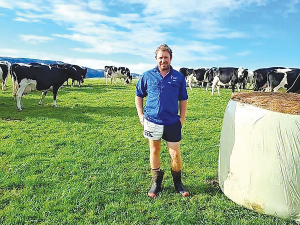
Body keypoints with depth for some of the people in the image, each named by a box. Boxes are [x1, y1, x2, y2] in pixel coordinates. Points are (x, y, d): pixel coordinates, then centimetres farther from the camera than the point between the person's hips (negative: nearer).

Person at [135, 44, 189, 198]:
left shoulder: (179, 77, 3)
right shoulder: (147, 76, 3)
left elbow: (183, 99, 10)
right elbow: (138, 95, 10)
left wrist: (182, 118, 3)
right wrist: (141, 115, 3)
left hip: (172, 122, 0)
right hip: (152, 121, 1)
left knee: (175, 154, 3)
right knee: (154, 151, 13)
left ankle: (178, 183, 27)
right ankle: (156, 183, 30)